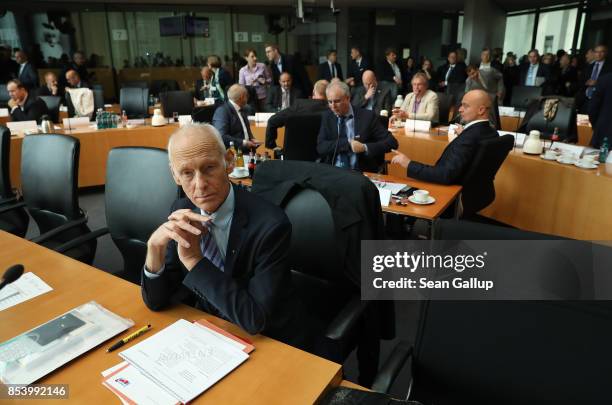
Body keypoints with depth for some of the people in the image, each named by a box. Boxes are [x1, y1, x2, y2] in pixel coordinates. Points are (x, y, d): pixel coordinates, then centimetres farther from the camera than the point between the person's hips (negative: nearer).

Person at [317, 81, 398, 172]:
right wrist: (348, 142, -14)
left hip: (361, 172, -2)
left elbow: (391, 142, -2)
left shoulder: (367, 116, 0)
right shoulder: (327, 117, 8)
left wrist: (365, 147, -15)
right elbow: (320, 147, -3)